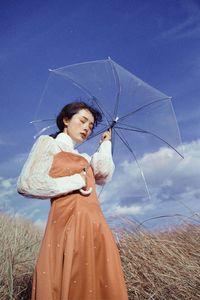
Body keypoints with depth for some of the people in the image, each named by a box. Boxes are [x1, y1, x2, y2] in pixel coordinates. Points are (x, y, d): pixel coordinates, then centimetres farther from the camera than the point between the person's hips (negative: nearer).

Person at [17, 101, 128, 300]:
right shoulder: (48, 143, 4)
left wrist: (106, 143, 15)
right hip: (68, 224, -6)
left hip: (95, 226, 7)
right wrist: (76, 182, -8)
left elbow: (104, 174, 2)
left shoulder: (85, 158, 23)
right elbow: (26, 184, -10)